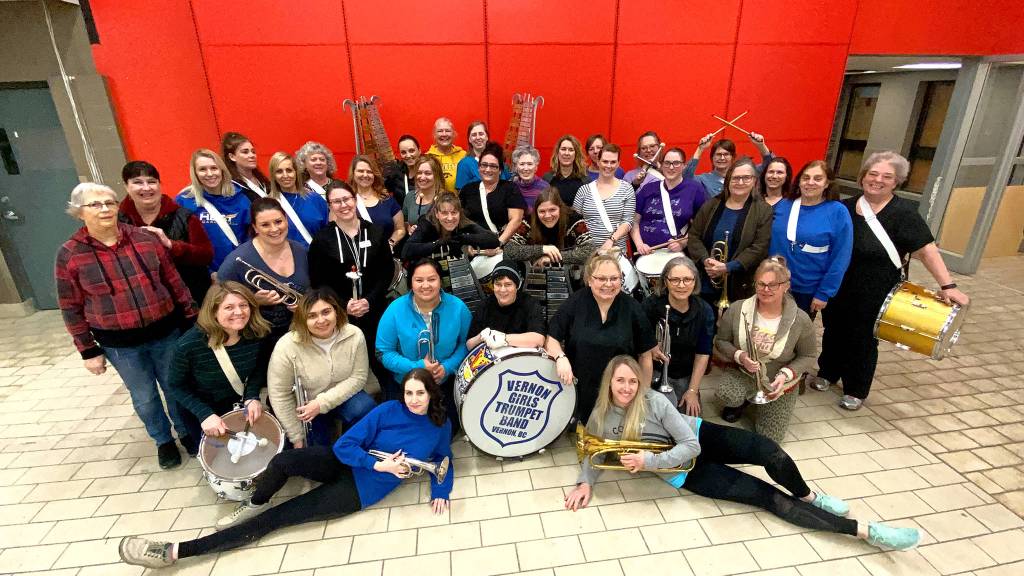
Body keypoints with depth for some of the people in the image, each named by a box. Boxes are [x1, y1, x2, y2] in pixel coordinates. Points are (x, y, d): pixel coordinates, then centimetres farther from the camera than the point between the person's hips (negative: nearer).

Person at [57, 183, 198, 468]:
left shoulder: (145, 238, -5)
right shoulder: (69, 255, -8)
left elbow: (174, 281, 1)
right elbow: (71, 308, -2)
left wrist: (193, 318, 2)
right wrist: (89, 351, -2)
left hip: (166, 331, 1)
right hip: (119, 342, -1)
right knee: (144, 397, 14)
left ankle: (186, 432, 39)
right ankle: (163, 440, 38)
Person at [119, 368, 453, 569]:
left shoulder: (440, 427, -4)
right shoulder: (389, 410, -9)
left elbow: (443, 459, 15)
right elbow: (344, 445, -10)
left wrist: (440, 490, -1)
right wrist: (378, 464, -21)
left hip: (360, 489, -1)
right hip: (343, 463, 1)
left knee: (275, 519, -9)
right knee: (284, 461, -27)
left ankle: (176, 552, -4)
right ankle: (255, 504, 8)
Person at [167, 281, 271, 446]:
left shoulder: (257, 333, -21)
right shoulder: (188, 344, -30)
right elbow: (176, 385, -15)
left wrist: (252, 396, -18)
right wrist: (205, 414, -24)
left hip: (239, 404, 3)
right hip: (200, 409, -3)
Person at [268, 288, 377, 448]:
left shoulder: (354, 335, -18)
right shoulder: (287, 346, -24)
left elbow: (358, 377, -13)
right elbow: (279, 394, -17)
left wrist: (322, 403, -23)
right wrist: (297, 437, -11)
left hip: (343, 396, 1)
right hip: (306, 407, -1)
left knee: (365, 410, -27)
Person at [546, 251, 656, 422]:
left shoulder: (632, 308, -7)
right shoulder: (575, 303, -8)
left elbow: (645, 354, 0)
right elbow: (552, 339, -3)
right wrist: (561, 358, -23)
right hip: (579, 392, 0)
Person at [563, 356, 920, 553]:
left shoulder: (653, 400, -20)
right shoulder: (599, 419, -14)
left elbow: (690, 446, -19)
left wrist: (649, 460, -27)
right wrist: (585, 482, -13)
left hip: (700, 439, 0)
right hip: (682, 472, 1)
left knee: (769, 453, -26)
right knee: (766, 497, -8)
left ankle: (808, 497, 8)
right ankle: (863, 530, 0)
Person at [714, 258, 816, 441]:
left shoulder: (800, 320, -18)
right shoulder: (737, 310, -16)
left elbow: (807, 356, -6)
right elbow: (721, 341, -5)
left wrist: (786, 374, -23)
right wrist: (739, 356, -25)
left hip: (779, 382, 0)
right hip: (743, 373, 0)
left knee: (769, 438, 2)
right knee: (727, 395, -34)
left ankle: (763, 404, 36)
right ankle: (743, 400, 7)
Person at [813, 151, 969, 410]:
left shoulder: (903, 212, -10)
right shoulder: (846, 206, 1)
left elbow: (926, 249, -12)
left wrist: (947, 285, -17)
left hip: (875, 294, -3)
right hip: (837, 288, 4)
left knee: (863, 340, 10)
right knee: (833, 331, 17)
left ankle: (855, 390, 28)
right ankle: (827, 373, 38)